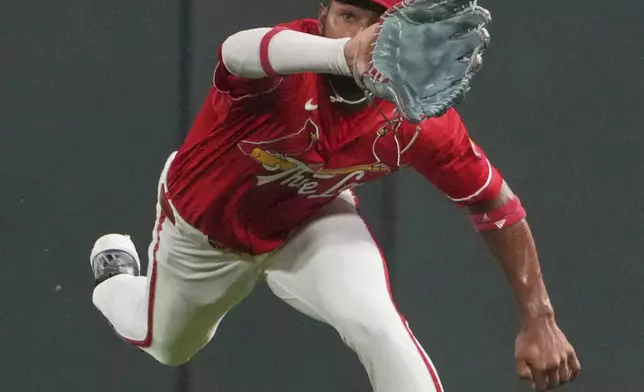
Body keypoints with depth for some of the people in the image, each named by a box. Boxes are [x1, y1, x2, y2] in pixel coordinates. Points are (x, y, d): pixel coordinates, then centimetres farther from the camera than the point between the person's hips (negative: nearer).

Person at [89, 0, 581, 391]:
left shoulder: (418, 118, -32)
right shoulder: (285, 72, -42)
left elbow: (498, 207, -17)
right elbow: (241, 50, -70)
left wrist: (539, 320, -20)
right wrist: (343, 53, -91)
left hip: (310, 223, 1)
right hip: (201, 228, -1)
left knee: (374, 323, -30)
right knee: (168, 345, 26)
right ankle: (117, 274, 62)